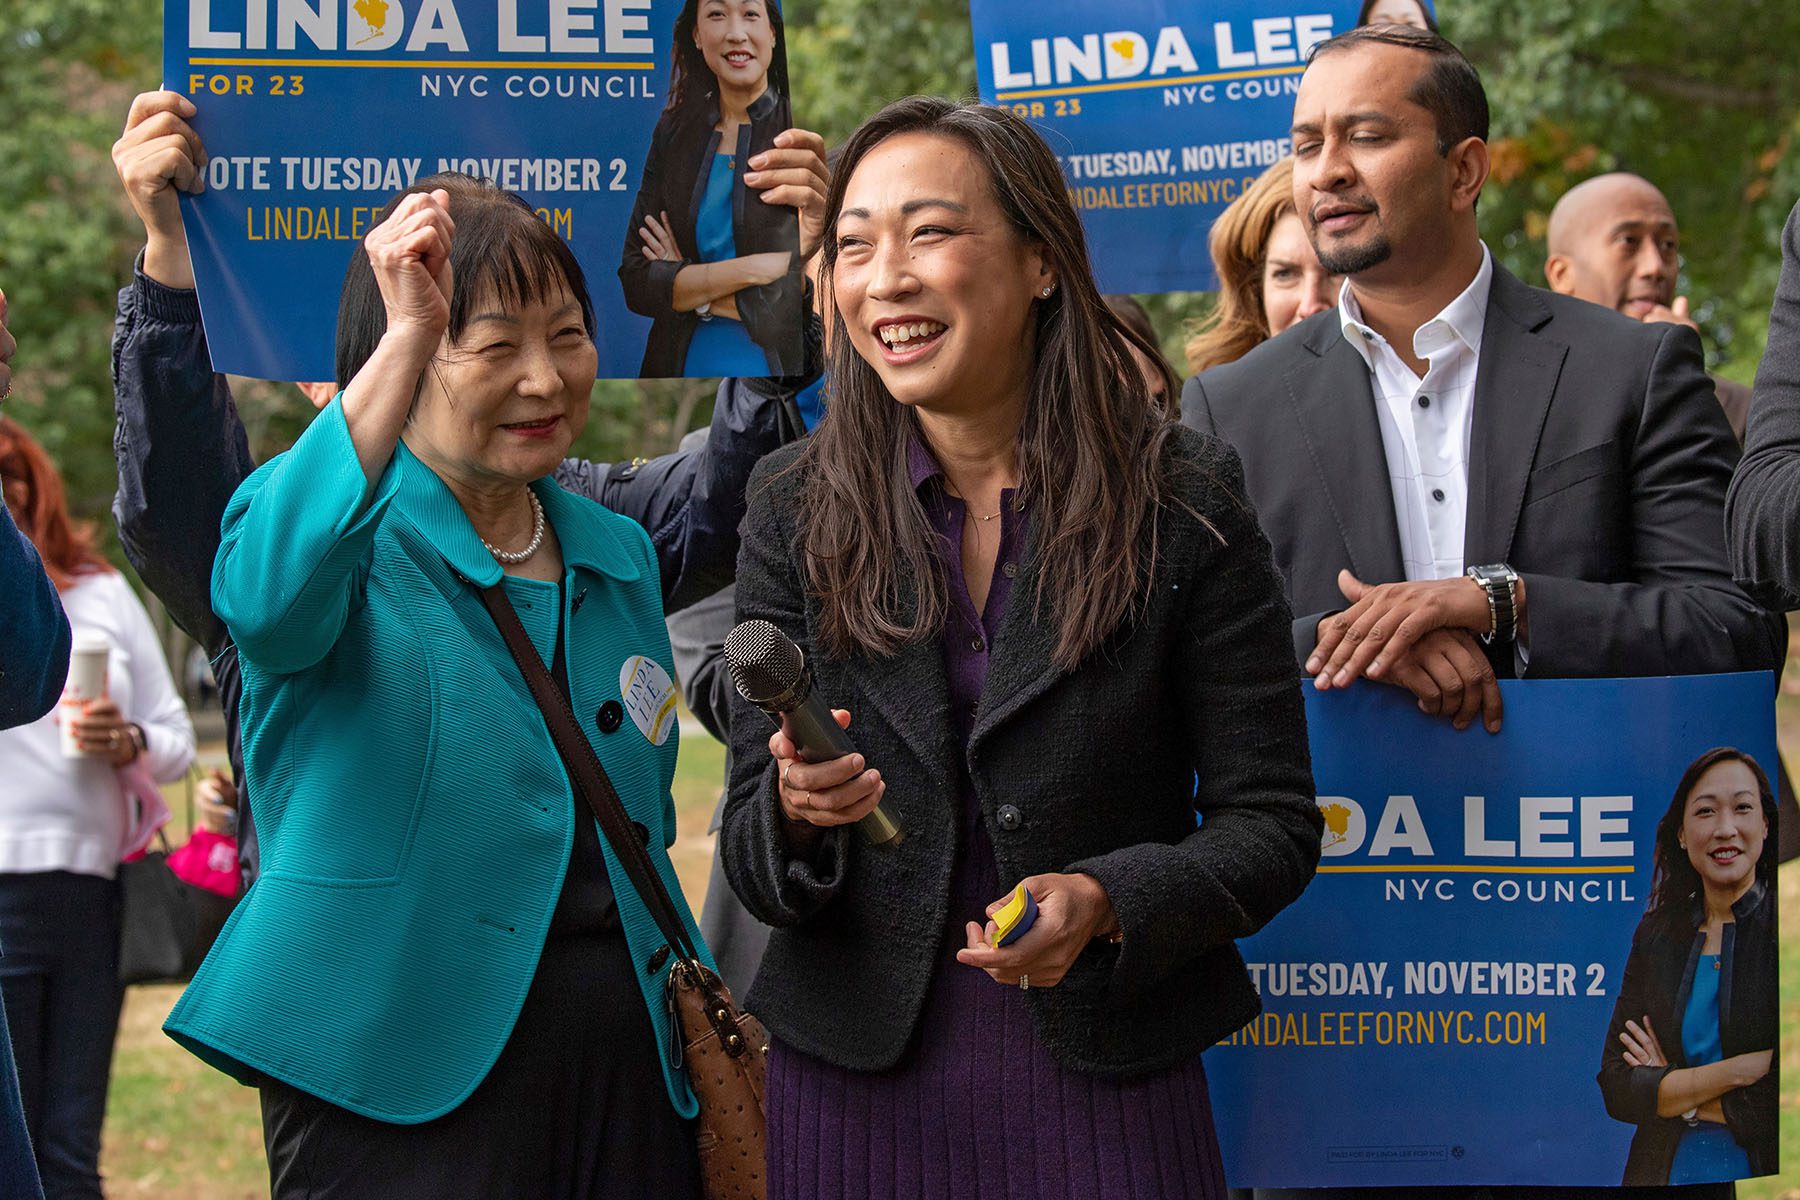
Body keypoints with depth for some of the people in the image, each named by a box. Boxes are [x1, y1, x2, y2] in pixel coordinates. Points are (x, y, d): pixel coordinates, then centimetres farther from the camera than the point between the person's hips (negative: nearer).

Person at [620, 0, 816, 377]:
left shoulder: (805, 139, -10)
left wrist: (693, 288, -16)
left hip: (781, 365, -3)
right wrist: (756, 269, -18)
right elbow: (635, 281, -6)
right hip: (684, 364, 3)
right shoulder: (674, 132, 1)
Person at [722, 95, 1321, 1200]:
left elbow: (1272, 823, -4)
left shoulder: (1183, 503, -5)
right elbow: (749, 856, 2)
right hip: (857, 1078, 2)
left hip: (1108, 1078, -2)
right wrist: (797, 811, -21)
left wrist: (1107, 902, -21)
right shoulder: (794, 505, 1)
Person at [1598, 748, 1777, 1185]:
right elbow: (1615, 1088, -5)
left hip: (1764, 1182, -3)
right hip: (1664, 1174, 3)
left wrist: (1673, 1090, -9)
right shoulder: (1656, 935, 2)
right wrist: (1737, 1070, -16)